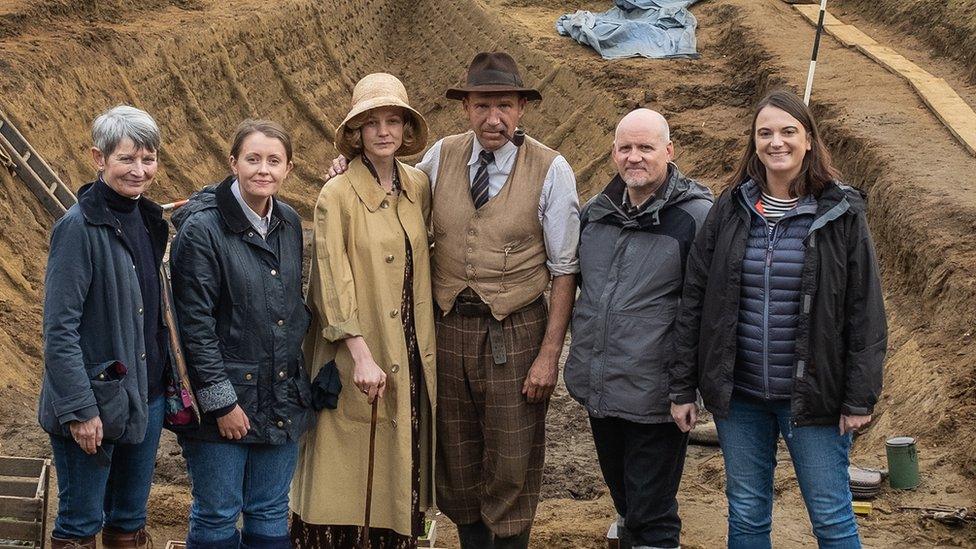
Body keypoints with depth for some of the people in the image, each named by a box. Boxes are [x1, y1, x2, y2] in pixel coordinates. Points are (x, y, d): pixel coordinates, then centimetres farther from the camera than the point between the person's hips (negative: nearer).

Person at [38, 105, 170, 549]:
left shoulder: (148, 220, 7)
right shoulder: (78, 227, -14)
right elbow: (59, 329, -17)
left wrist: (172, 382, 10)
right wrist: (79, 409, -20)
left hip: (146, 397, 7)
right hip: (94, 401, -7)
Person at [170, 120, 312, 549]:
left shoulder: (290, 224, 6)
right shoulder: (202, 229, -13)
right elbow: (195, 325, -14)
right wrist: (221, 401, -15)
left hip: (283, 397, 6)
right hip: (225, 395, -6)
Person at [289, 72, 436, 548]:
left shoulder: (418, 187, 7)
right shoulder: (337, 196, -9)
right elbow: (334, 281, -13)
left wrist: (425, 345, 8)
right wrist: (361, 355, -18)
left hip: (409, 351, 5)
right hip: (356, 353, -5)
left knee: (402, 464, 10)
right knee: (346, 469, 0)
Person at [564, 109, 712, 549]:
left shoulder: (697, 216, -12)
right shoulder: (595, 212, 7)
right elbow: (573, 280, 23)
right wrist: (581, 357, 20)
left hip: (655, 397, -6)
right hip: (598, 390, 6)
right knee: (623, 497, 26)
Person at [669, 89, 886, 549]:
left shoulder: (842, 214, -4)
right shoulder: (730, 211, 4)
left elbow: (866, 312, -3)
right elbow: (694, 301, 6)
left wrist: (860, 398, -7)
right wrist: (682, 387, 3)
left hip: (812, 397, -2)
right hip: (738, 394, 3)